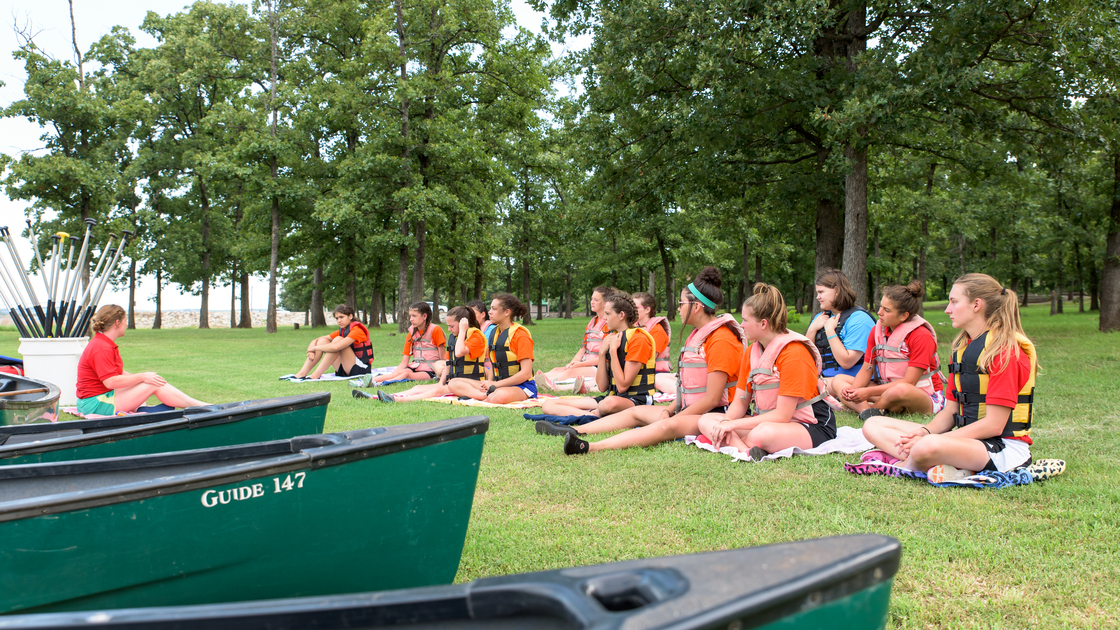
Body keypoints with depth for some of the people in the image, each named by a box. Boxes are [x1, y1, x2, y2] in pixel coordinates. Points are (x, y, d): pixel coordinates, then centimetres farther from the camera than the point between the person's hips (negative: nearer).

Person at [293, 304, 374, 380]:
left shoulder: (357, 330, -15)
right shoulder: (341, 331, 11)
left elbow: (336, 347, -30)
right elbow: (316, 341, 10)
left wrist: (314, 348, -18)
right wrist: (311, 351, -13)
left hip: (362, 369, -8)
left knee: (338, 340, -25)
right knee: (322, 341, -2)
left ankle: (316, 375, -27)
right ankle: (302, 374, -13)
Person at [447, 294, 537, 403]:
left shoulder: (520, 334, -9)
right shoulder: (495, 333, 15)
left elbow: (526, 373, -15)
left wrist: (495, 384, -16)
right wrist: (489, 382, -3)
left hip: (521, 386, -9)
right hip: (498, 384, 9)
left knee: (500, 396, -47)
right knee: (453, 383, -8)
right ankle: (487, 395, -26)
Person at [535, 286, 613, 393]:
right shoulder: (592, 322, 22)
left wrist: (580, 364, -14)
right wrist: (572, 363, 0)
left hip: (599, 367, -7)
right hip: (585, 364, 7)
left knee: (572, 371, -32)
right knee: (556, 370, -14)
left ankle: (551, 384, -55)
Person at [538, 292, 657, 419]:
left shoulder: (638, 339, -11)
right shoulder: (611, 338, 13)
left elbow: (622, 386, -17)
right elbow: (602, 387, 7)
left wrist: (613, 350, -15)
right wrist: (602, 353, -3)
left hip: (636, 400, -8)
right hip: (612, 396, 8)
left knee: (610, 403, -46)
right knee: (549, 405, -7)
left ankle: (594, 414, -13)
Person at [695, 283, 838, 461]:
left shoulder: (794, 353, -19)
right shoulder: (751, 352, 7)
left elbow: (782, 415, -22)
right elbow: (740, 401, 7)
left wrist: (732, 425, -21)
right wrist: (725, 423, -16)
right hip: (770, 421, 9)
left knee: (764, 433, -43)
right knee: (706, 421, -10)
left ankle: (729, 444, -16)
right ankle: (747, 451, -32)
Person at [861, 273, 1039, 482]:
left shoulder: (1004, 351, -13)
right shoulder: (962, 347, 14)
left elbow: (993, 425, -19)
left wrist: (927, 439, -21)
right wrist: (924, 432, -10)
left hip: (1005, 449, -9)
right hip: (968, 438, 9)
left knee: (929, 446, -40)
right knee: (873, 426, -2)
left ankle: (901, 465, -8)